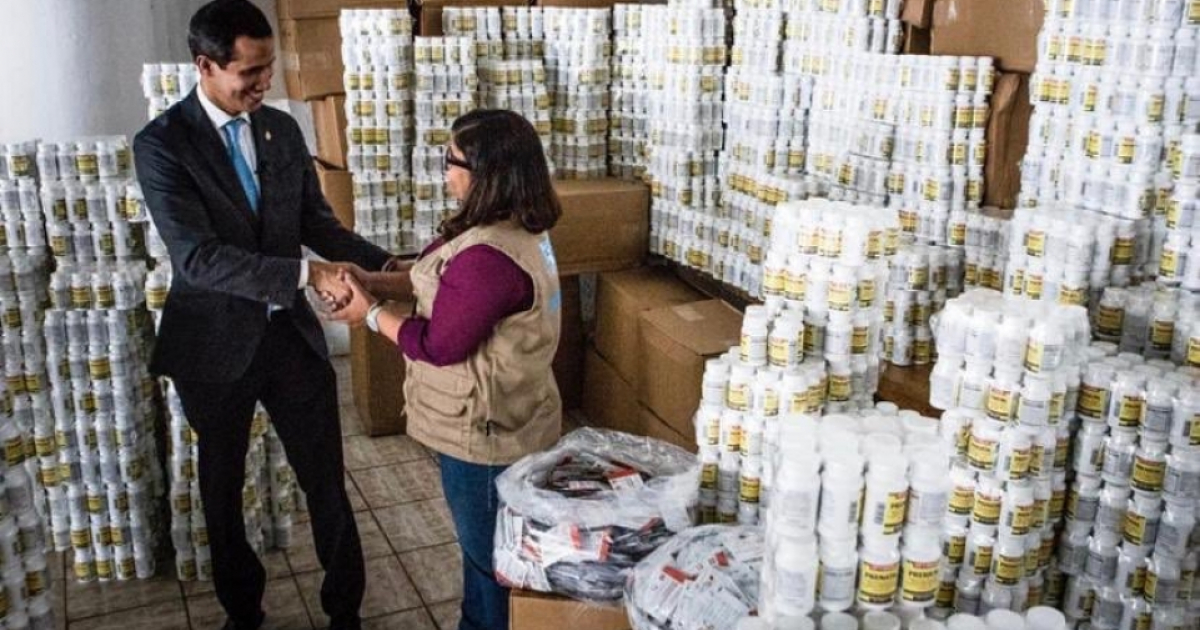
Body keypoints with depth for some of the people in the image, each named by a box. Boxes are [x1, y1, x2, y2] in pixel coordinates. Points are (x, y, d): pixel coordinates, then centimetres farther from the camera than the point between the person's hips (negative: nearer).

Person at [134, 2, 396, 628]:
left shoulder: (282, 128, 1)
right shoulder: (161, 143, -15)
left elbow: (316, 222, 7)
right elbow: (197, 257, -25)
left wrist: (385, 264, -9)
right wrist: (308, 274, -33)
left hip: (291, 333, 3)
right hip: (216, 343, -3)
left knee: (327, 480, 7)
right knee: (222, 486, 17)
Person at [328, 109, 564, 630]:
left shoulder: (489, 255, -31)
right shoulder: (514, 226, 2)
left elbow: (439, 344, -23)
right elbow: (437, 279, 11)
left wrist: (371, 312, -9)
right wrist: (373, 281, -3)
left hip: (486, 432, -10)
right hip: (499, 420, 10)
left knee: (490, 556, 12)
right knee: (490, 547, 27)